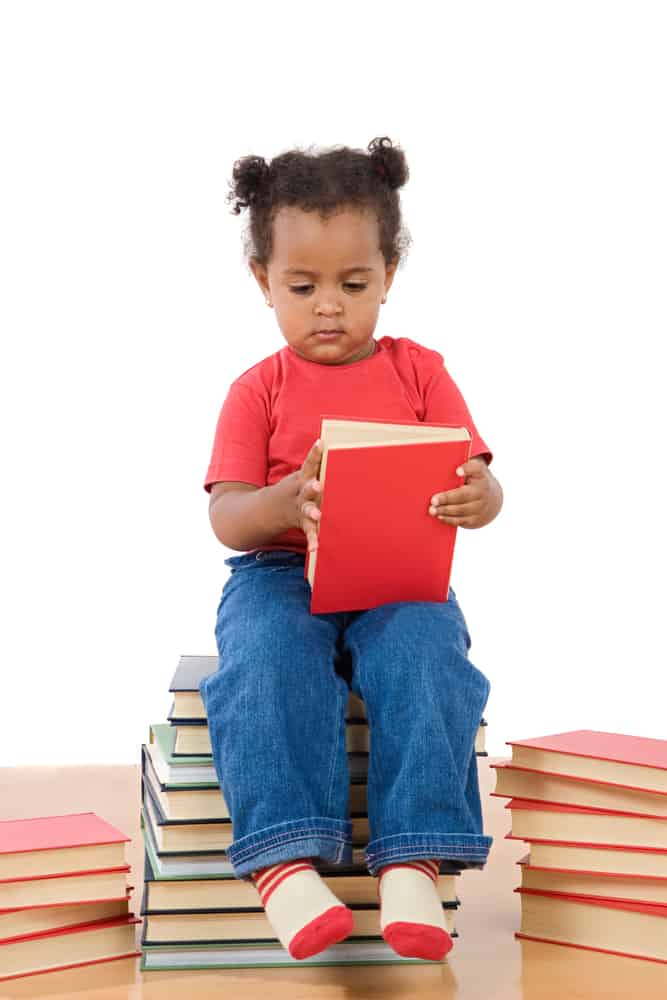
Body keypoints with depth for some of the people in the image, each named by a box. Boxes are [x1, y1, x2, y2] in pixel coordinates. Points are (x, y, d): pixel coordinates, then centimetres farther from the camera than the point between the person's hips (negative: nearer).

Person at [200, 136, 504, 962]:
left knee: (425, 656, -32)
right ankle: (283, 863, -36)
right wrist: (291, 496, -26)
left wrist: (475, 498, -26)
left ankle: (412, 863, -32)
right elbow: (227, 521, -3)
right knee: (267, 662, -33)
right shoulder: (258, 390, 7)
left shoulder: (419, 372, 10)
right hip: (280, 574, 0)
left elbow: (479, 489, 2)